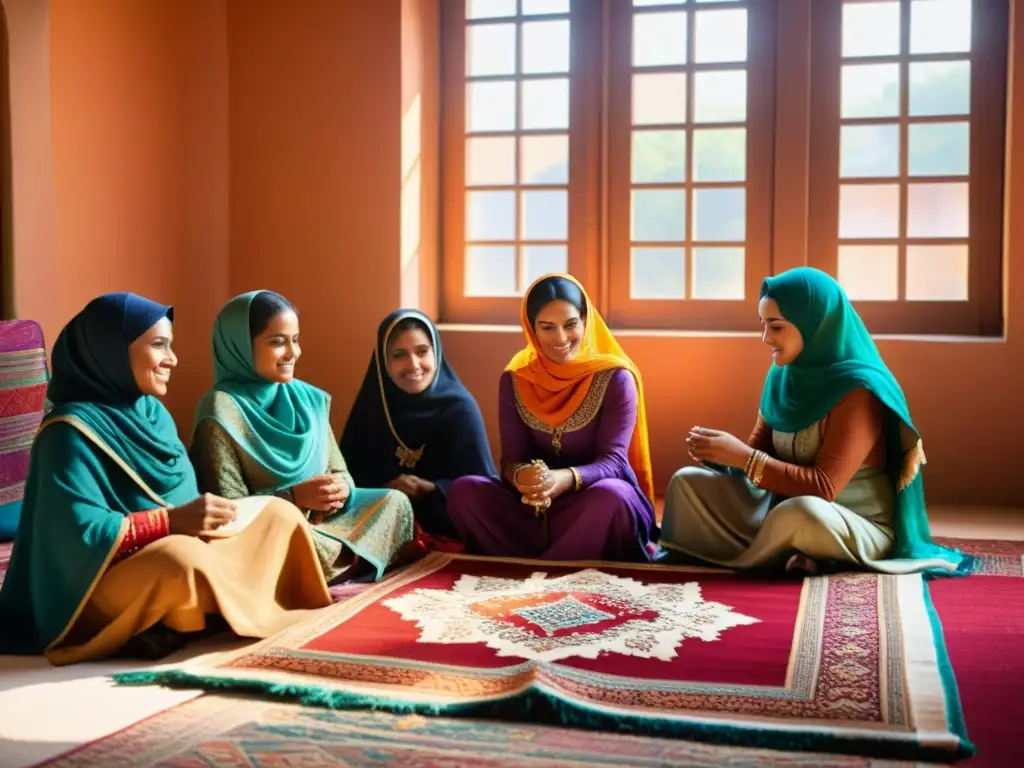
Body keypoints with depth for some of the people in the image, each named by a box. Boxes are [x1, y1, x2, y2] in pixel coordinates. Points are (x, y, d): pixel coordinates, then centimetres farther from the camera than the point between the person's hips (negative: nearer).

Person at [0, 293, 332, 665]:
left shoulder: (152, 411, 10)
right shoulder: (72, 430, -15)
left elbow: (178, 497, 11)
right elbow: (81, 534, -24)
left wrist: (200, 518, -11)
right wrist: (172, 521, -26)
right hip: (102, 588, -9)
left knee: (282, 514, 3)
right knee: (179, 557, -40)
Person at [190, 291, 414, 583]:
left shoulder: (309, 398, 9)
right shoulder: (221, 412, -12)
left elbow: (339, 471, 13)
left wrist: (340, 489, -12)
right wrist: (295, 496, -24)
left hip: (323, 519, 7)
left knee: (394, 501, -9)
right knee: (314, 550, -36)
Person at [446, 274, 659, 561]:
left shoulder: (614, 377, -8)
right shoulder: (515, 380, 2)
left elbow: (612, 461, -16)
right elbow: (511, 458, -4)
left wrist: (565, 479, -38)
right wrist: (521, 476, -31)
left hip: (593, 502, -2)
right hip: (535, 506, 2)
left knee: (610, 497, -37)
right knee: (463, 491, -23)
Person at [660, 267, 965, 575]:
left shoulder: (858, 391, -21)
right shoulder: (783, 376, 0)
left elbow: (823, 487, -24)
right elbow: (760, 451, 7)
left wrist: (742, 457, -25)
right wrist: (721, 453, -15)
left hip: (857, 529, -8)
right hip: (783, 512, 8)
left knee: (802, 511, -40)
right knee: (688, 481, -3)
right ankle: (788, 557, -13)